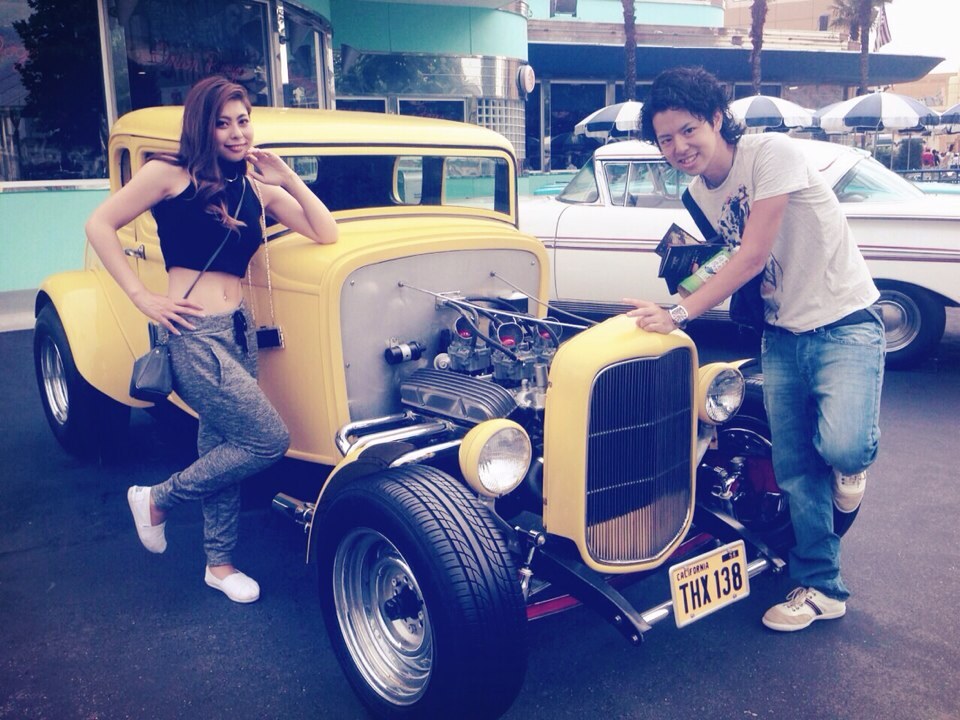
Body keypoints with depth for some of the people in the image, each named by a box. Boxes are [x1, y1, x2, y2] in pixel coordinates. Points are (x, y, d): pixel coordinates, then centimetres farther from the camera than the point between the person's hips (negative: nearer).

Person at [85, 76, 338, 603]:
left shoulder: (255, 185, 10)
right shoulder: (172, 173, -4)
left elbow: (326, 234, 4)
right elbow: (100, 224, -4)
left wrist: (288, 180, -5)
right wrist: (142, 297, -9)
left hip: (239, 330, 6)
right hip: (193, 333, -6)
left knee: (222, 447, 13)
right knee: (269, 440, -9)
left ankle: (219, 564, 29)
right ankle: (157, 499, 12)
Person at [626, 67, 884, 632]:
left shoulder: (772, 153, -18)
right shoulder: (699, 192, 5)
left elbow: (755, 256, -24)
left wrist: (679, 315, -25)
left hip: (844, 320, -6)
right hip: (782, 335, 6)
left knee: (842, 446, -27)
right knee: (795, 471, 8)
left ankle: (853, 461, 13)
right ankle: (821, 588, 26)